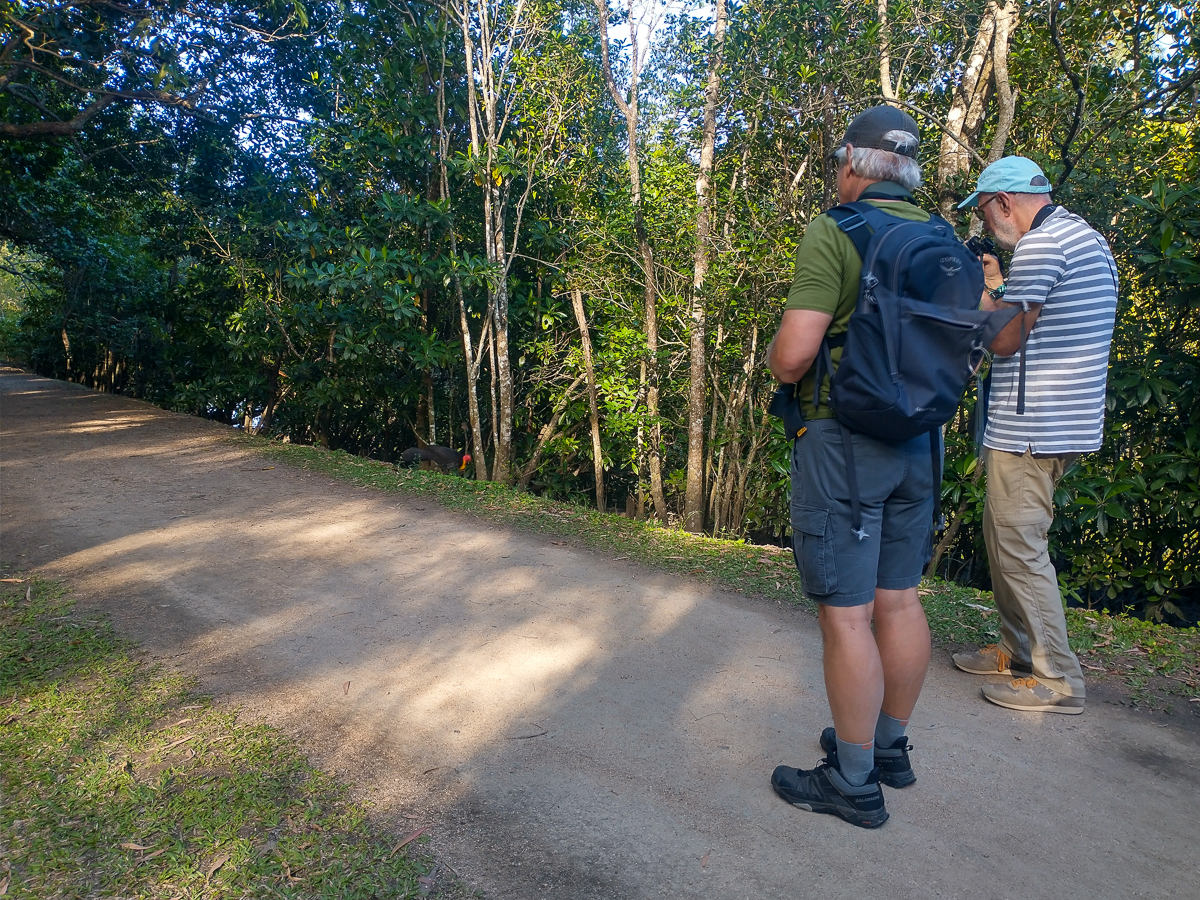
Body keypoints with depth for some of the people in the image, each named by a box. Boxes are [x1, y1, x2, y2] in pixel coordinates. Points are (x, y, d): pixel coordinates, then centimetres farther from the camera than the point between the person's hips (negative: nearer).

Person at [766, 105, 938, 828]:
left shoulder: (833, 233, -13)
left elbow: (791, 358, -20)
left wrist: (779, 356, 2)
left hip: (843, 440, -8)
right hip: (917, 441, 8)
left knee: (847, 614, 0)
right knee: (899, 599, 16)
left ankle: (853, 782, 12)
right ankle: (890, 746, 33)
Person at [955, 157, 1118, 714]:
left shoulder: (1040, 243, -14)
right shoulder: (1088, 239, 19)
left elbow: (1004, 340, -15)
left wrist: (975, 288, 0)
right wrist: (998, 286, 17)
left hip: (1030, 430, -11)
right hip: (1069, 422, 11)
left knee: (1020, 549, -4)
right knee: (1004, 538, 18)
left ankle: (1057, 681, 5)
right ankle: (1017, 651, 28)